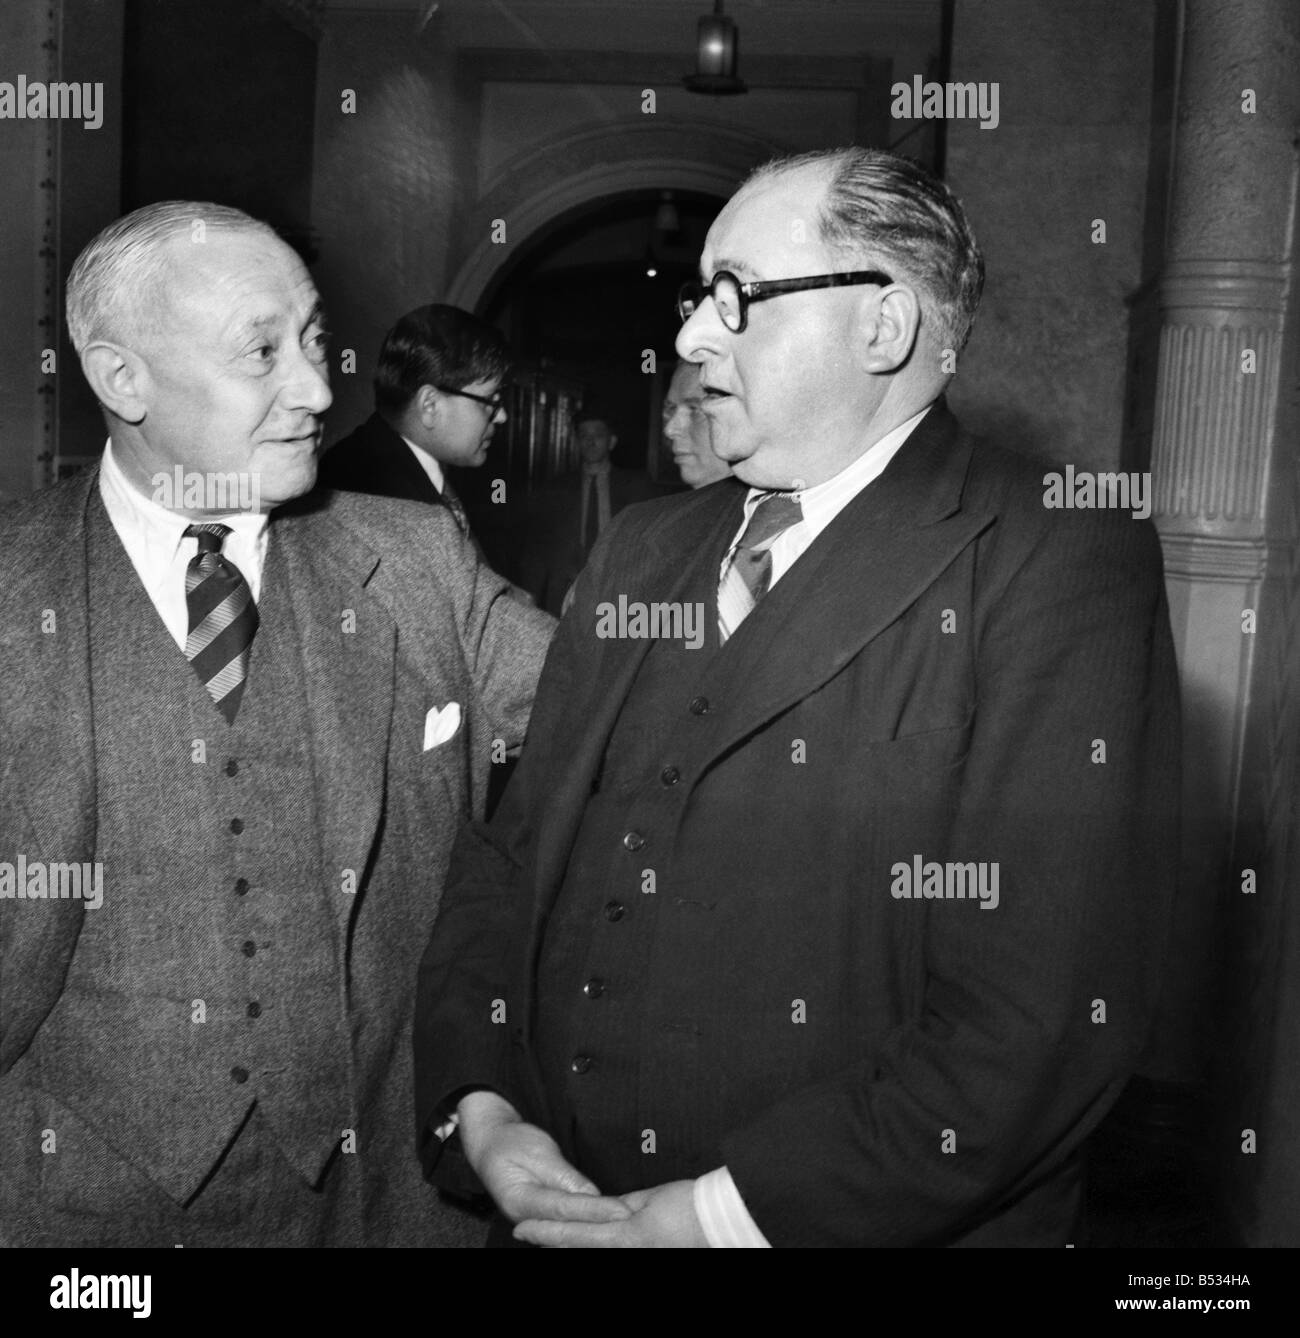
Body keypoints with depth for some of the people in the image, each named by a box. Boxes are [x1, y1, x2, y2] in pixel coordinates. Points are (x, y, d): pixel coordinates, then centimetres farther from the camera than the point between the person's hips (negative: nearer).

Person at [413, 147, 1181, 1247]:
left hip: (856, 1222, -5)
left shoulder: (1065, 567, -14)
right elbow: (505, 850, 5)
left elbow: (1047, 1019, -21)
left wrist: (728, 1210, -19)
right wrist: (476, 1105, -8)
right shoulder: (640, 551, 6)